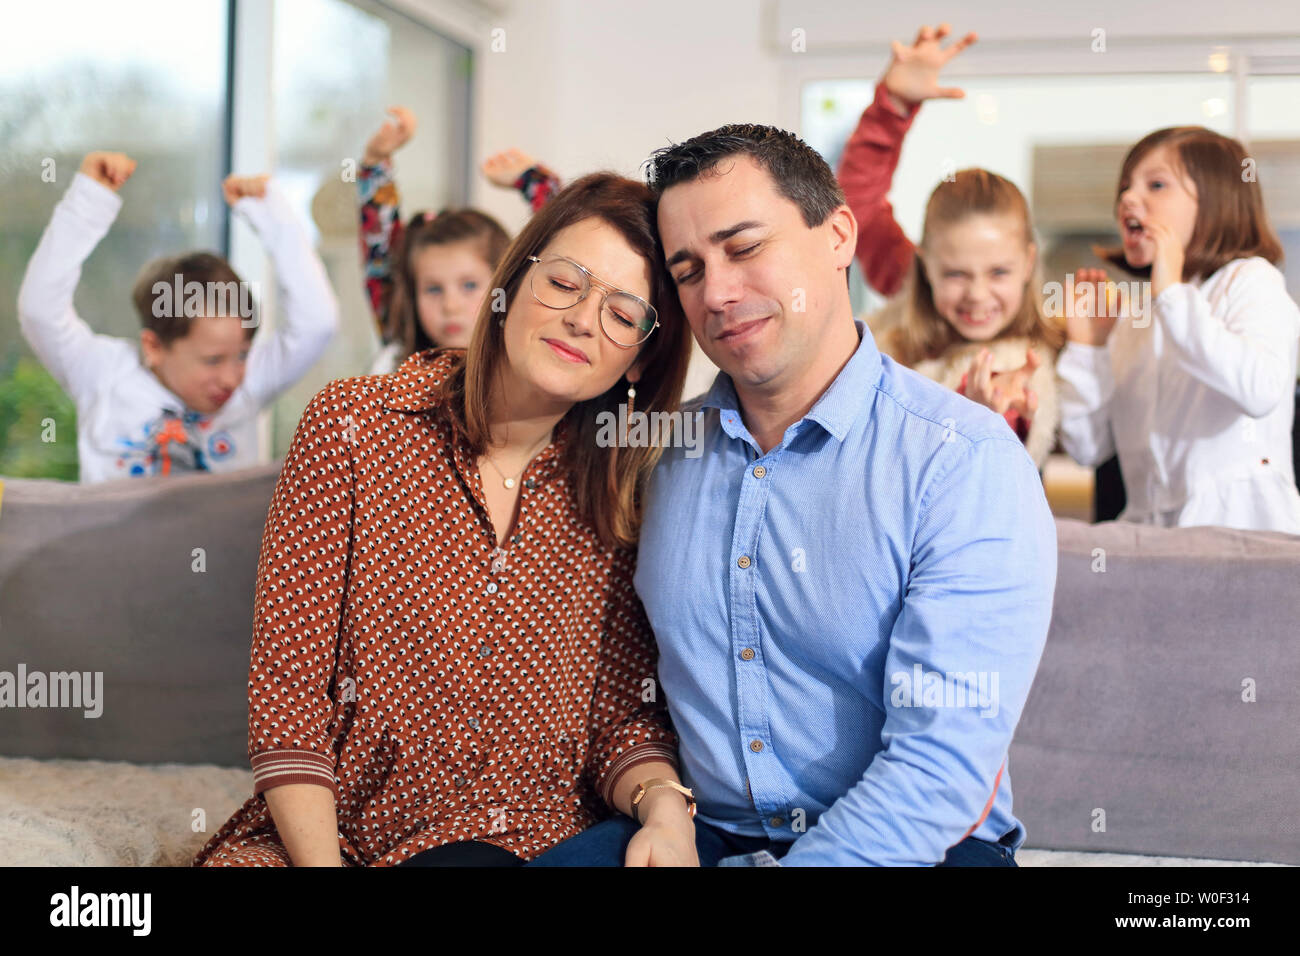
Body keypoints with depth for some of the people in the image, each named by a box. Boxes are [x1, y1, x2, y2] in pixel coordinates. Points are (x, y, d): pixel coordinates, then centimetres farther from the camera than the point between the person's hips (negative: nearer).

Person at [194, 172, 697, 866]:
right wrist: (319, 859, -16)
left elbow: (624, 714, 6)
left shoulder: (625, 498, 6)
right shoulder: (351, 425, -2)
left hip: (532, 841, 1)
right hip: (333, 833, 0)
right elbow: (289, 685, -5)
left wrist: (664, 805, -17)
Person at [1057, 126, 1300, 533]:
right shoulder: (1127, 315, 19)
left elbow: (1261, 391, -19)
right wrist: (1087, 345, 5)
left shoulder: (1249, 280, 3)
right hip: (1150, 529, 5)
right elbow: (1087, 447, 14)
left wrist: (1172, 294, -12)